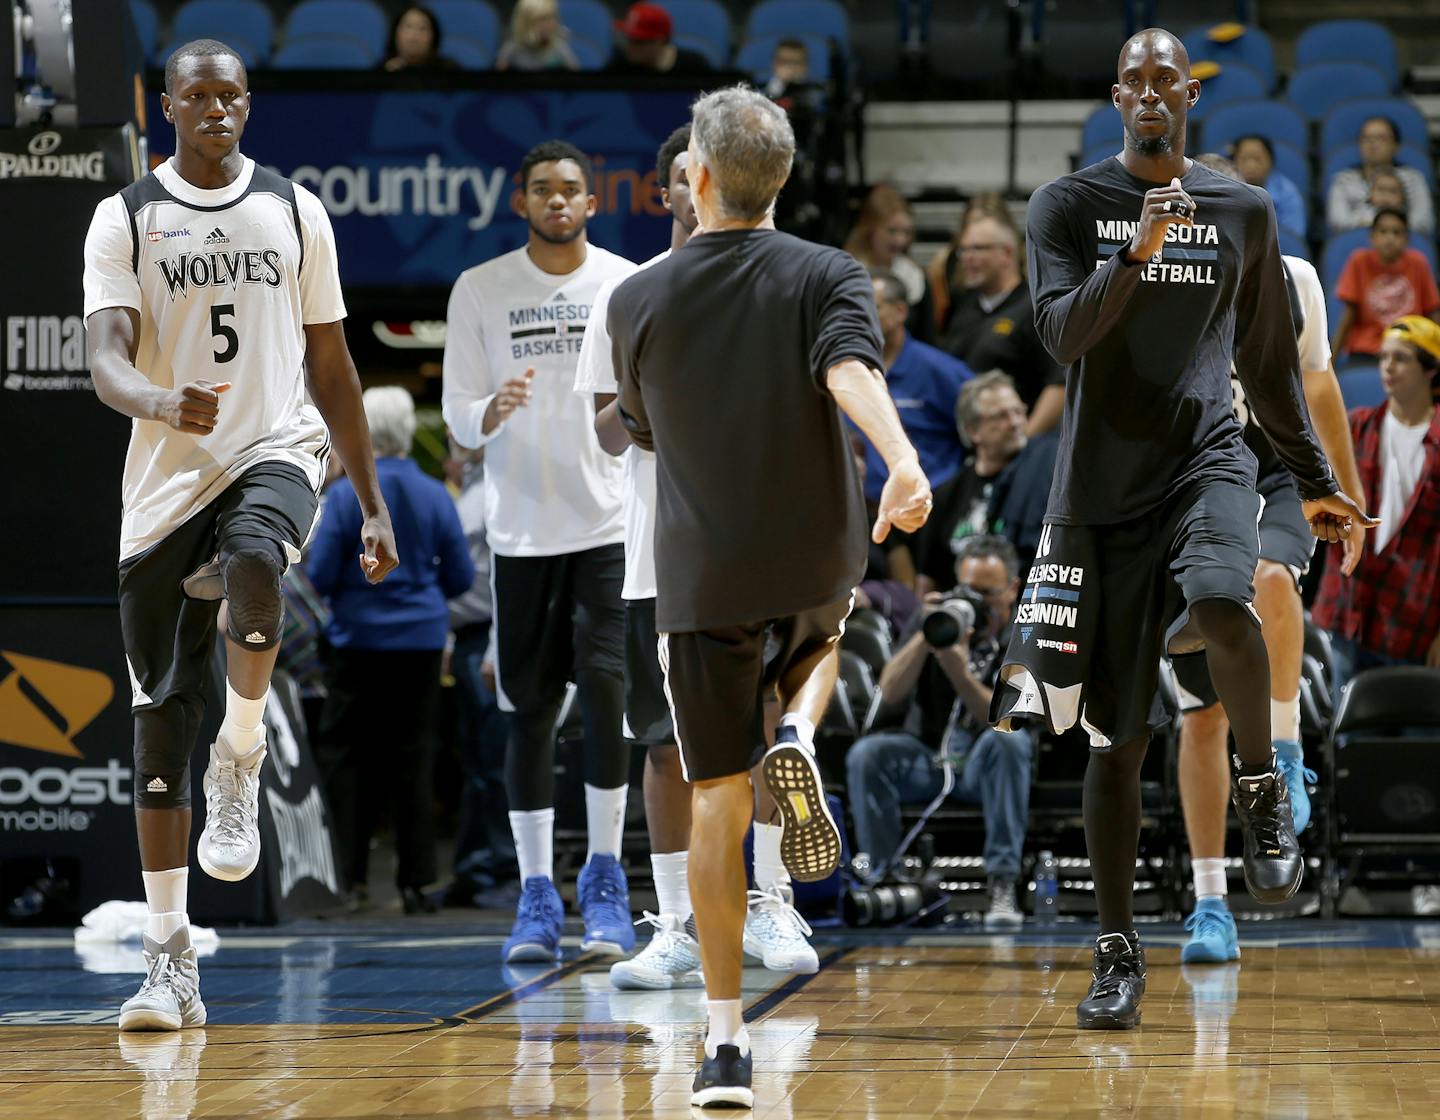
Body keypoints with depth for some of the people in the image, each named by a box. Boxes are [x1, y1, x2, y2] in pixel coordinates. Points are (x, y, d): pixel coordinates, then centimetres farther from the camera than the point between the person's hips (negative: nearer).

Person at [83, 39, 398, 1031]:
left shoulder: (295, 212, 7)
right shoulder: (126, 220, 1)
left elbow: (331, 365, 13)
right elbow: (106, 360, -12)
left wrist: (375, 505, 10)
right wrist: (159, 401, -36)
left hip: (277, 452, 0)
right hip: (166, 478, 0)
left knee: (253, 559, -38)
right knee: (162, 718, 0)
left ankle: (242, 765, -16)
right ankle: (170, 961, 6)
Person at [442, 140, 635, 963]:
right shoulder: (480, 290, 4)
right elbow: (458, 413, 2)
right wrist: (491, 412, -18)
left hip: (611, 523, -1)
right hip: (522, 527, 1)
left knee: (605, 688, -12)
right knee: (530, 709, 3)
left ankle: (605, 879, 0)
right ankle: (536, 895, 9)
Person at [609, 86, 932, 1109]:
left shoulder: (638, 301, 2)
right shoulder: (826, 276, -3)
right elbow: (851, 369, -24)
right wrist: (904, 463, -38)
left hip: (703, 573, 0)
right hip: (817, 557, 0)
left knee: (718, 801, 3)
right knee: (818, 644, 37)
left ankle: (728, 1043, -2)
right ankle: (797, 742, 1)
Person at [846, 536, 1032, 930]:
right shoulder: (936, 618, 2)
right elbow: (890, 693, -8)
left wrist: (959, 672, -33)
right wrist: (925, 636, -21)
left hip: (985, 765, -2)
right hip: (926, 757, 2)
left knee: (1007, 739, -36)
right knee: (866, 756, -27)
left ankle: (1002, 885, -37)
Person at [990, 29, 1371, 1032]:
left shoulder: (1244, 212, 11)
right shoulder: (1069, 206, 4)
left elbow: (1270, 364, 19)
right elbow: (1063, 332, -12)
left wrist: (1318, 484, 20)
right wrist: (1138, 252, -26)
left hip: (1209, 461, 0)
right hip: (1102, 486, 0)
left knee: (1221, 605, -35)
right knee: (1117, 739, 2)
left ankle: (1263, 788, -9)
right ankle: (1119, 951, 13)